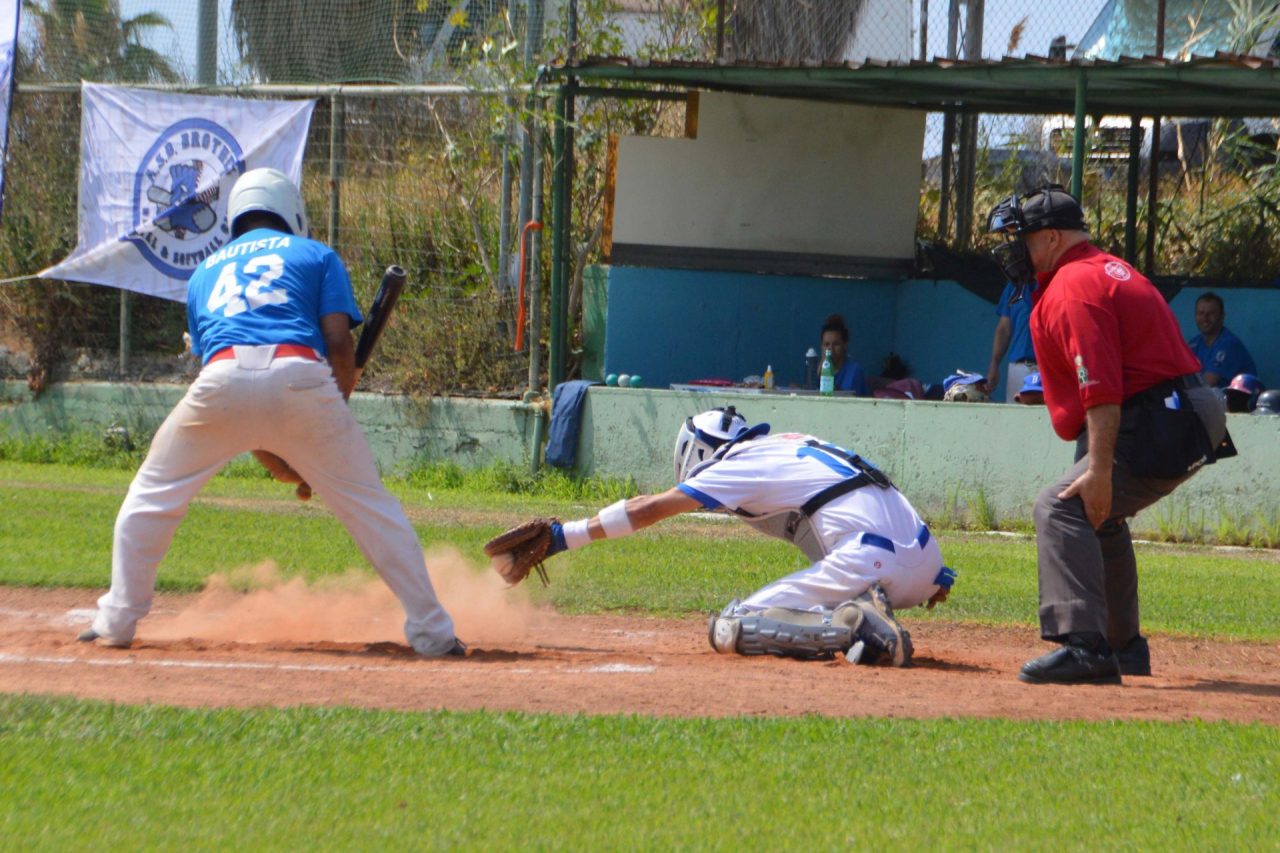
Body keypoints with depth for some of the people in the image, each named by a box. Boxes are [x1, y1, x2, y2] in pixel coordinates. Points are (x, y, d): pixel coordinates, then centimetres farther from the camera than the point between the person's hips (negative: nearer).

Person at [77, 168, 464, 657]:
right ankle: (431, 631, 7)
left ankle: (116, 622, 16)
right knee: (367, 504, 9)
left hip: (223, 379, 1)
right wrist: (335, 414, 23)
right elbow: (338, 341, 9)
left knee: (153, 493, 20)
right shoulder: (317, 256, 24)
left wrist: (274, 460, 35)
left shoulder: (206, 269, 33)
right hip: (300, 376, -1)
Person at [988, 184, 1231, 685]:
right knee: (1099, 516, 27)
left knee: (1062, 510, -19)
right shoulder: (1110, 270, 22)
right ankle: (1123, 648, 32)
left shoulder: (1073, 287, -12)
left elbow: (1102, 389, -23)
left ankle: (1083, 645, -32)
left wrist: (1099, 470, -27)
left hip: (1158, 426, -11)